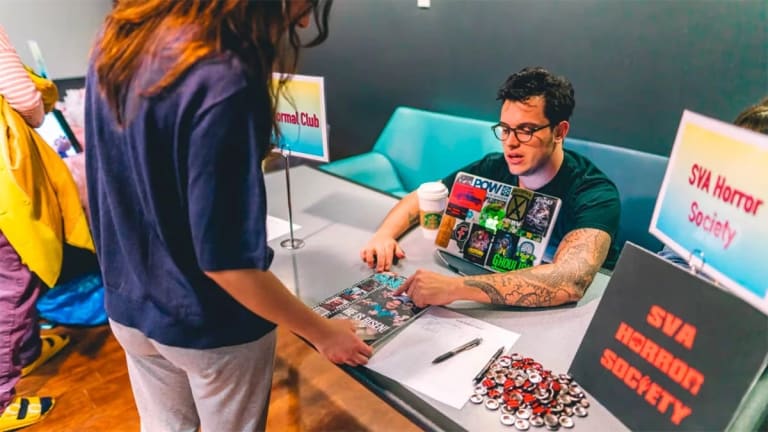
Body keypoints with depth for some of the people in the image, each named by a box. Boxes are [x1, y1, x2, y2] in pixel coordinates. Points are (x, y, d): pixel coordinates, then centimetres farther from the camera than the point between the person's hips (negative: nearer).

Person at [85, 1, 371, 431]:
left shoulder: (119, 38, -4)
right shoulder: (223, 84, -31)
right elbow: (226, 260, -29)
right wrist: (322, 331, -14)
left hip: (129, 304, 7)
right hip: (207, 325, -6)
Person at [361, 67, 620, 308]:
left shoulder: (594, 195, -22)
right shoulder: (493, 169, -9)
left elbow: (570, 281, -39)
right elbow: (418, 200, 1)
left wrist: (455, 287, -46)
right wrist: (384, 234, -19)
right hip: (500, 307, 4)